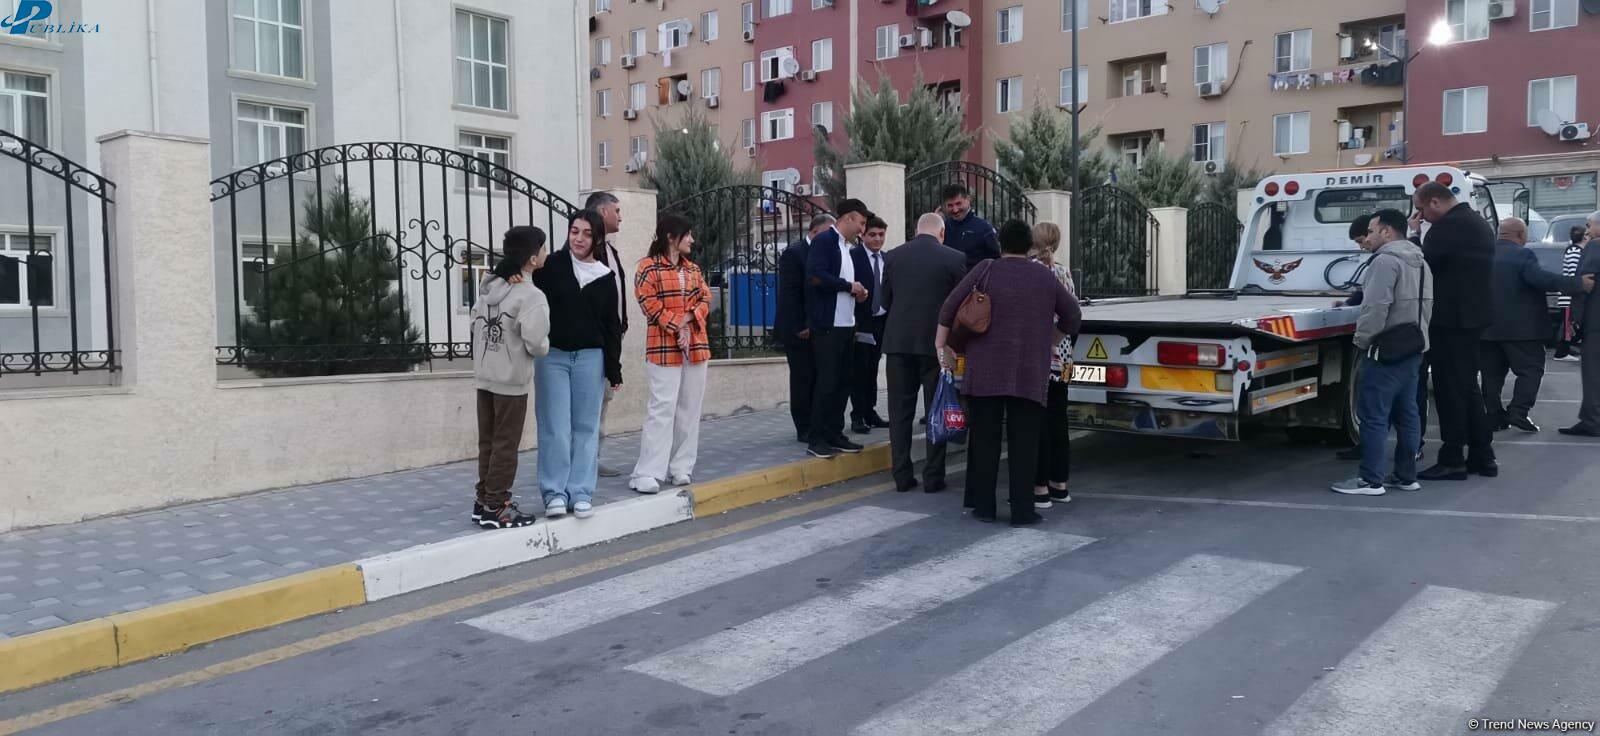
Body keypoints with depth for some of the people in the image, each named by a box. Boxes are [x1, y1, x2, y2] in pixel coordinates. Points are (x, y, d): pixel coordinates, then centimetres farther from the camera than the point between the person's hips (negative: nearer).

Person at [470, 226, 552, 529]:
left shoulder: (488, 286, 7)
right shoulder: (531, 295, -18)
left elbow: (475, 319, 12)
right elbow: (536, 344, -25)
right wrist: (545, 346, -4)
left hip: (484, 376, 7)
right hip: (511, 380, -7)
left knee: (487, 442, 15)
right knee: (505, 445, 2)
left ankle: (484, 500, 23)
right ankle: (496, 507, 7)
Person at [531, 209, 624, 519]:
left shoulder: (606, 278, 7)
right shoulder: (551, 266, 1)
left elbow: (612, 325, 8)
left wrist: (614, 369, 4)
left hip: (590, 357, 2)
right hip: (552, 355, -2)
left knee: (586, 426, 4)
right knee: (555, 427, -1)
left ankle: (581, 493, 11)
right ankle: (555, 492, 7)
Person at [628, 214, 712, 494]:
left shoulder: (693, 268, 17)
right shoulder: (648, 266, -3)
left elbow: (705, 299, 9)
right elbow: (649, 304, -11)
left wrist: (687, 321, -10)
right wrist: (677, 328, -14)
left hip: (696, 345, 7)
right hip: (664, 347, -7)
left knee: (689, 409, 7)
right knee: (662, 408, -12)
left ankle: (680, 467, 15)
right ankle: (647, 473, -9)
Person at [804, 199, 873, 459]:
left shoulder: (848, 248, 17)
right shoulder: (824, 240, -9)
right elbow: (815, 276, -22)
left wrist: (857, 293, 4)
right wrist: (849, 286, -13)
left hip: (847, 324, 9)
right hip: (827, 325, -9)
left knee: (843, 381, 10)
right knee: (827, 381, -7)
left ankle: (835, 434, 17)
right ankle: (816, 439, 0)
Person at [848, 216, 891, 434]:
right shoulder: (853, 256, -9)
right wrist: (852, 322, -17)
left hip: (881, 322, 6)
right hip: (860, 322, -6)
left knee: (872, 370, 12)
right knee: (858, 370, -1)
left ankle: (870, 412, 20)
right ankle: (858, 416, 5)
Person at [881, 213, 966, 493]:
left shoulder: (893, 256, 4)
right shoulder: (954, 258, -5)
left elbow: (885, 301, 10)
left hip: (899, 341, 2)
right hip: (936, 341, -2)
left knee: (900, 411, 8)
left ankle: (902, 476, 9)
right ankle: (933, 477, 7)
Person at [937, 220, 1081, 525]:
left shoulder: (985, 271, 2)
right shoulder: (1045, 277, 7)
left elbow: (950, 306, -2)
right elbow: (1072, 316, 15)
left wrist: (941, 343, 8)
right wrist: (1049, 339, 29)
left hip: (985, 371, 0)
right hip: (1030, 374, 0)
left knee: (984, 438, 7)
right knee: (1024, 442, 4)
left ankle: (983, 505, 12)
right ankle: (1022, 510, 4)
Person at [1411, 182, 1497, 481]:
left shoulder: (1447, 225, -16)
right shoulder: (1479, 223, 16)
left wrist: (1414, 234, -3)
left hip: (1450, 318, -10)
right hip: (1471, 315, 10)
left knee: (1449, 390, -4)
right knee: (1467, 387, 15)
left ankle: (1452, 461, 0)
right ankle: (1481, 456, 19)